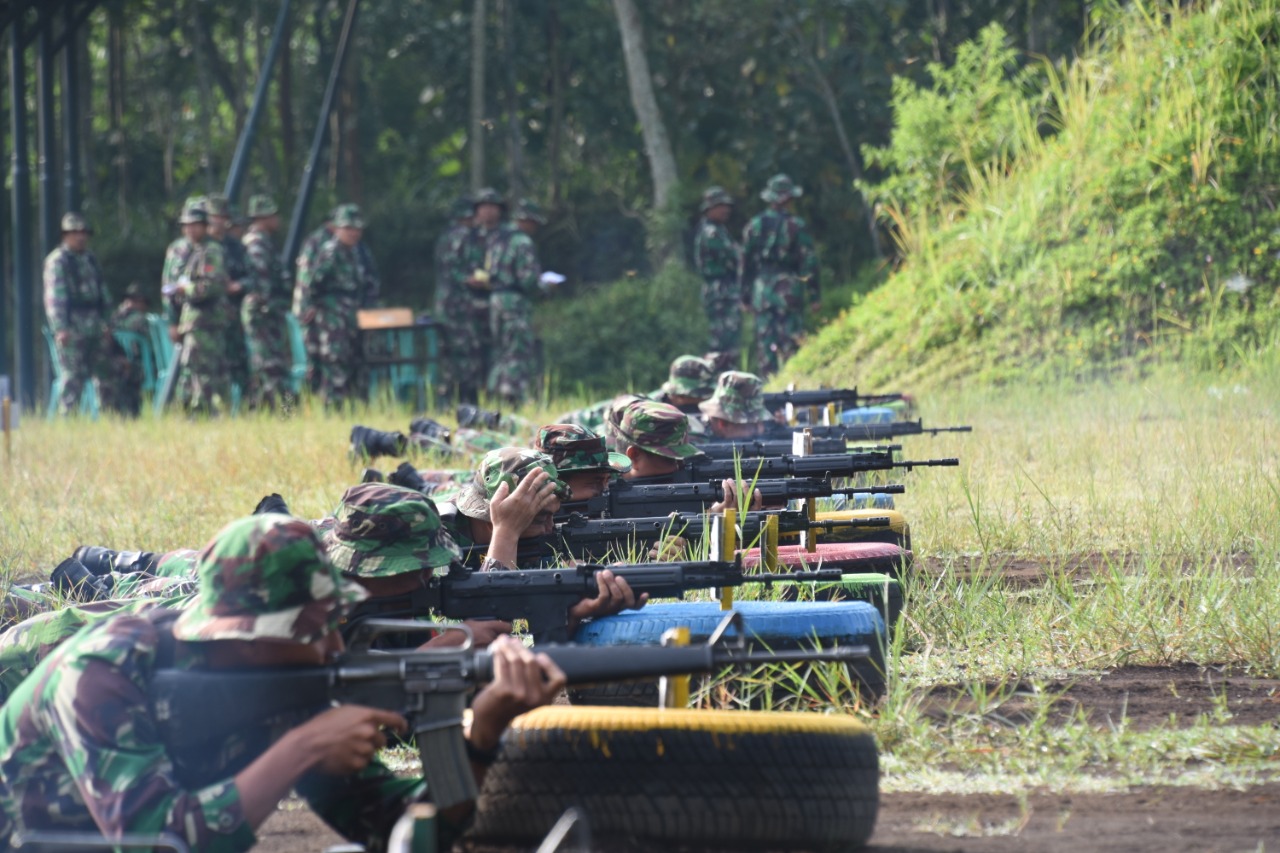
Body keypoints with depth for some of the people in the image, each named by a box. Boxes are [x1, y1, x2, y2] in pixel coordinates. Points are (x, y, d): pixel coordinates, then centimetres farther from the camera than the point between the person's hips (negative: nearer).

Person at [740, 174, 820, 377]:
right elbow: (808, 261, -4)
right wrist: (814, 295, 0)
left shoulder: (755, 225, 4)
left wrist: (746, 295, 15)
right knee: (791, 341, -1)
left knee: (764, 341, 3)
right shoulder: (796, 226, -4)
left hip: (762, 291, 3)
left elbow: (746, 261, 8)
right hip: (789, 290, -3)